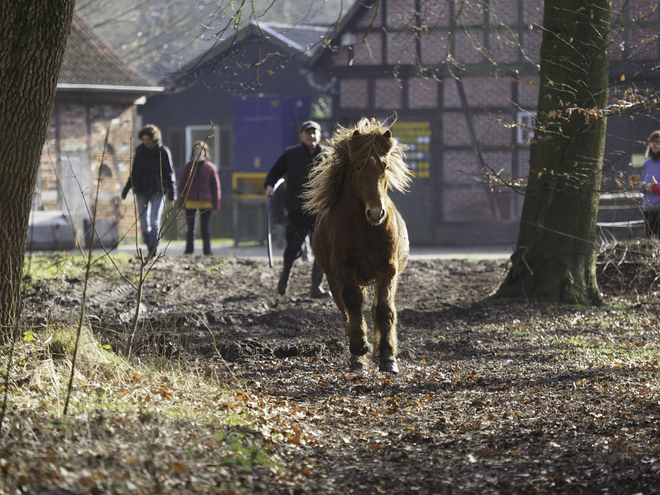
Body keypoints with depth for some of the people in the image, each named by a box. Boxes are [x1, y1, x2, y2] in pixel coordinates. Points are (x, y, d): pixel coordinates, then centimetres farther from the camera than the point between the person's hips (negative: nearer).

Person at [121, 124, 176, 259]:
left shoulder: (163, 152, -2)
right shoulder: (140, 151, 7)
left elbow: (169, 174, 0)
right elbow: (134, 172, 16)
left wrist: (171, 193, -6)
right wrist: (126, 189, 12)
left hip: (157, 191, -3)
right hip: (141, 191, 3)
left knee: (154, 222, -9)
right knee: (144, 223, -2)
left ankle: (154, 250, -5)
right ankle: (149, 246, 14)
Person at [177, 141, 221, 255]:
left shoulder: (210, 167, 2)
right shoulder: (188, 167, 6)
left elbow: (216, 186, 5)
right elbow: (182, 185, 9)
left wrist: (216, 205, 2)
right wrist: (181, 203, 3)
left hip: (206, 203, -1)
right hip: (190, 202, 1)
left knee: (206, 229, 3)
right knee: (190, 228, 3)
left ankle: (207, 250, 10)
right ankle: (189, 249, 9)